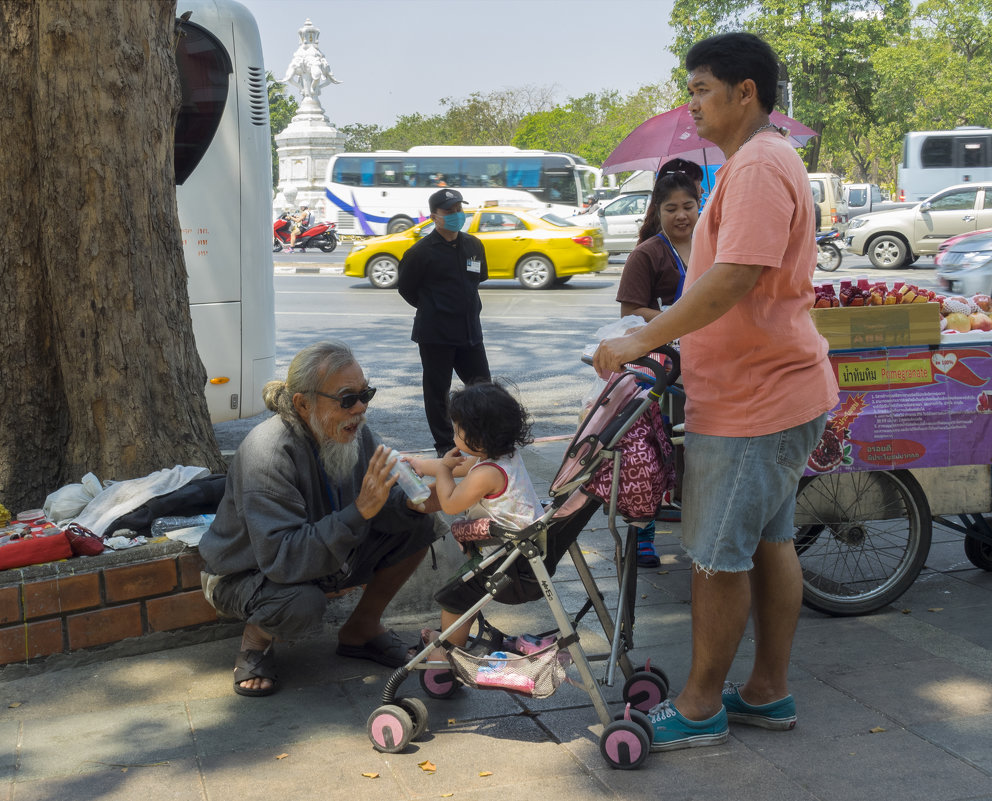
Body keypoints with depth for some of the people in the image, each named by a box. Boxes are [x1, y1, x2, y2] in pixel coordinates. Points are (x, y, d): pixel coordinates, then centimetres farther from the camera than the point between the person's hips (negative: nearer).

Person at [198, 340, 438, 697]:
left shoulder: (353, 433, -12)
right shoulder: (267, 455, -34)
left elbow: (385, 508, -7)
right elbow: (280, 558, -41)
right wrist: (359, 511, -47)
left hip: (326, 557, 7)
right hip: (249, 572, -7)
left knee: (417, 525, -6)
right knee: (301, 604, -40)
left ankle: (361, 630, 11)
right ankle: (257, 638, -2)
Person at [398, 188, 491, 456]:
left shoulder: (474, 246, 8)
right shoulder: (421, 251, -10)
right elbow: (406, 288, -1)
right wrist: (431, 309, 8)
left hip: (470, 331, 5)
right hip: (435, 335, -5)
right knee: (437, 391, 3)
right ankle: (444, 445, 14)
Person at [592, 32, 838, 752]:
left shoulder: (758, 167, -19)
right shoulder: (764, 163, 17)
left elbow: (732, 280, -29)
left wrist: (642, 340, -23)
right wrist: (666, 340, 18)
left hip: (752, 399, -11)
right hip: (777, 390, 11)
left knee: (719, 557, -1)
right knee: (769, 543, 15)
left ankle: (701, 707, 11)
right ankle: (769, 692, 26)